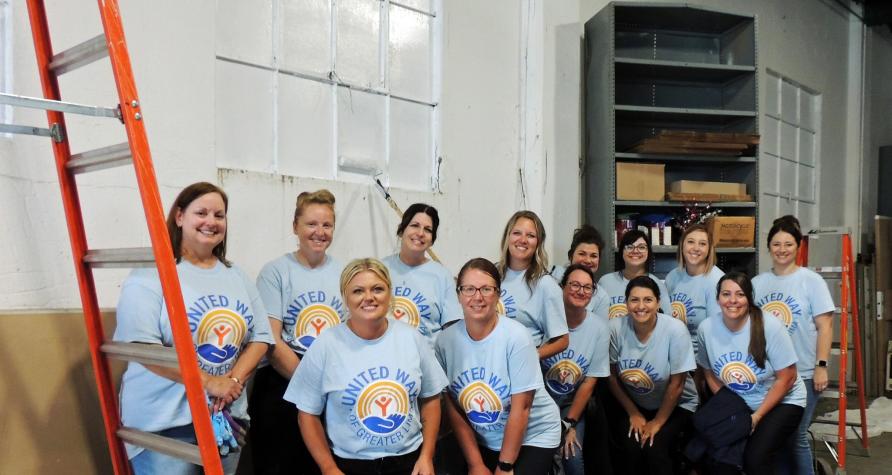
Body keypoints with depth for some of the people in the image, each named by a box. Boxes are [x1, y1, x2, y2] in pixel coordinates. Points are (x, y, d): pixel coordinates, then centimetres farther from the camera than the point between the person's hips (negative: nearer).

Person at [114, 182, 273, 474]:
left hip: (227, 415, 6)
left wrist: (234, 379, -9)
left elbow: (260, 337, 9)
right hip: (164, 421, -6)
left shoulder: (237, 277, 11)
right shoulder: (151, 275, -8)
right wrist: (208, 382, -19)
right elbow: (142, 346, -18)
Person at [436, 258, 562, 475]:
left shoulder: (516, 336, -19)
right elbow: (452, 407, -5)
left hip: (533, 437, -3)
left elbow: (521, 407, -16)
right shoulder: (445, 340, -10)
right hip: (482, 441, 3)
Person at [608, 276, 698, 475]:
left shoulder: (675, 330, -21)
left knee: (654, 447, -23)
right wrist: (633, 413, -2)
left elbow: (676, 385, -14)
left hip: (675, 405, -1)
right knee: (631, 447, -21)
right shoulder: (615, 328, -16)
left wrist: (657, 423, -9)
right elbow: (612, 376, -3)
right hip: (632, 404, 2)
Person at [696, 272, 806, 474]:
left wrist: (757, 416, -14)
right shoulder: (706, 329, -11)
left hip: (782, 403, -3)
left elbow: (786, 378, -14)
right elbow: (710, 373, 4)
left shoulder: (770, 327, -20)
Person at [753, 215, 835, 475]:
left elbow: (825, 326, -5)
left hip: (802, 373, -3)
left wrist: (821, 365, -11)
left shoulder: (812, 281, -2)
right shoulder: (757, 283, 7)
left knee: (796, 437, 1)